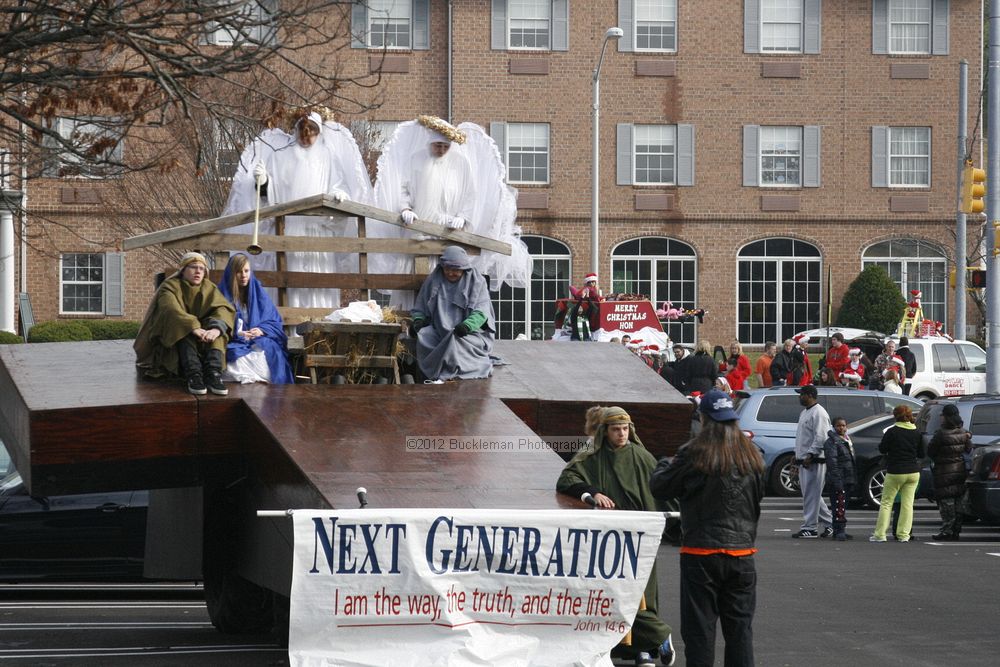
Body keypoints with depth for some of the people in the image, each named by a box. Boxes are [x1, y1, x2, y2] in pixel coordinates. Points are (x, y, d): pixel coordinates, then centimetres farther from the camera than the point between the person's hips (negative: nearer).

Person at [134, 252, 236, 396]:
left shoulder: (208, 288, 5)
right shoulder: (170, 287, -6)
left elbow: (224, 308, -14)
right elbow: (171, 311, -27)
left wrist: (216, 328, -38)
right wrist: (194, 328, -44)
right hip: (171, 342, -3)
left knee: (215, 326, -25)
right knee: (185, 330, -33)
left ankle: (213, 374, -43)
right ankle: (193, 376, -50)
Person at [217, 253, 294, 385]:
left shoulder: (259, 293, 16)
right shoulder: (222, 294, 9)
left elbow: (276, 322, 14)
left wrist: (261, 330, -8)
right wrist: (236, 333, -14)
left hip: (260, 342, 2)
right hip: (234, 343, -2)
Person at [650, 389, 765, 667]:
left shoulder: (694, 454, -13)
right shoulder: (751, 455, 5)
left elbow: (659, 486, -3)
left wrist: (666, 465, 16)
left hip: (701, 552, -4)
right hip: (742, 552, 4)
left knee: (699, 627, 2)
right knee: (740, 626, 10)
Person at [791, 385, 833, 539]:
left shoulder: (818, 413, -13)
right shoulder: (805, 412, 20)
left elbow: (821, 438, -21)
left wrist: (810, 455, -23)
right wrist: (797, 456, 20)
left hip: (814, 461, -11)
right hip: (804, 461, 11)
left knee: (811, 495, -8)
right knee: (811, 495, 13)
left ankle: (809, 528, -6)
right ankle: (830, 523, 20)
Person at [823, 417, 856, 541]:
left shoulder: (847, 440, 18)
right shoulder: (832, 441, -10)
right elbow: (832, 461, -18)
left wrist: (853, 480, 21)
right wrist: (836, 479, -25)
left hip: (848, 479, 9)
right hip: (838, 479, -9)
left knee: (844, 505, 12)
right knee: (839, 506, -11)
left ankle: (840, 531, 17)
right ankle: (839, 530, -12)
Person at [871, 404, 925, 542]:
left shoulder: (892, 432, -12)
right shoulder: (917, 433, 2)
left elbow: (882, 449, -4)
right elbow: (921, 454, 8)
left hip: (895, 472, -4)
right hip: (913, 472, 4)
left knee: (886, 502, 4)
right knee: (907, 503, 7)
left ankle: (880, 534, 1)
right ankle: (904, 534, 3)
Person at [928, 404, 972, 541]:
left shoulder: (941, 434, -18)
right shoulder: (963, 433, 1)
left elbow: (930, 451, -10)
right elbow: (968, 449, 15)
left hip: (944, 472, -6)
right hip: (960, 470, 6)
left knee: (946, 503, -2)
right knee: (957, 501, 11)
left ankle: (947, 531, -3)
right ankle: (956, 530, 15)